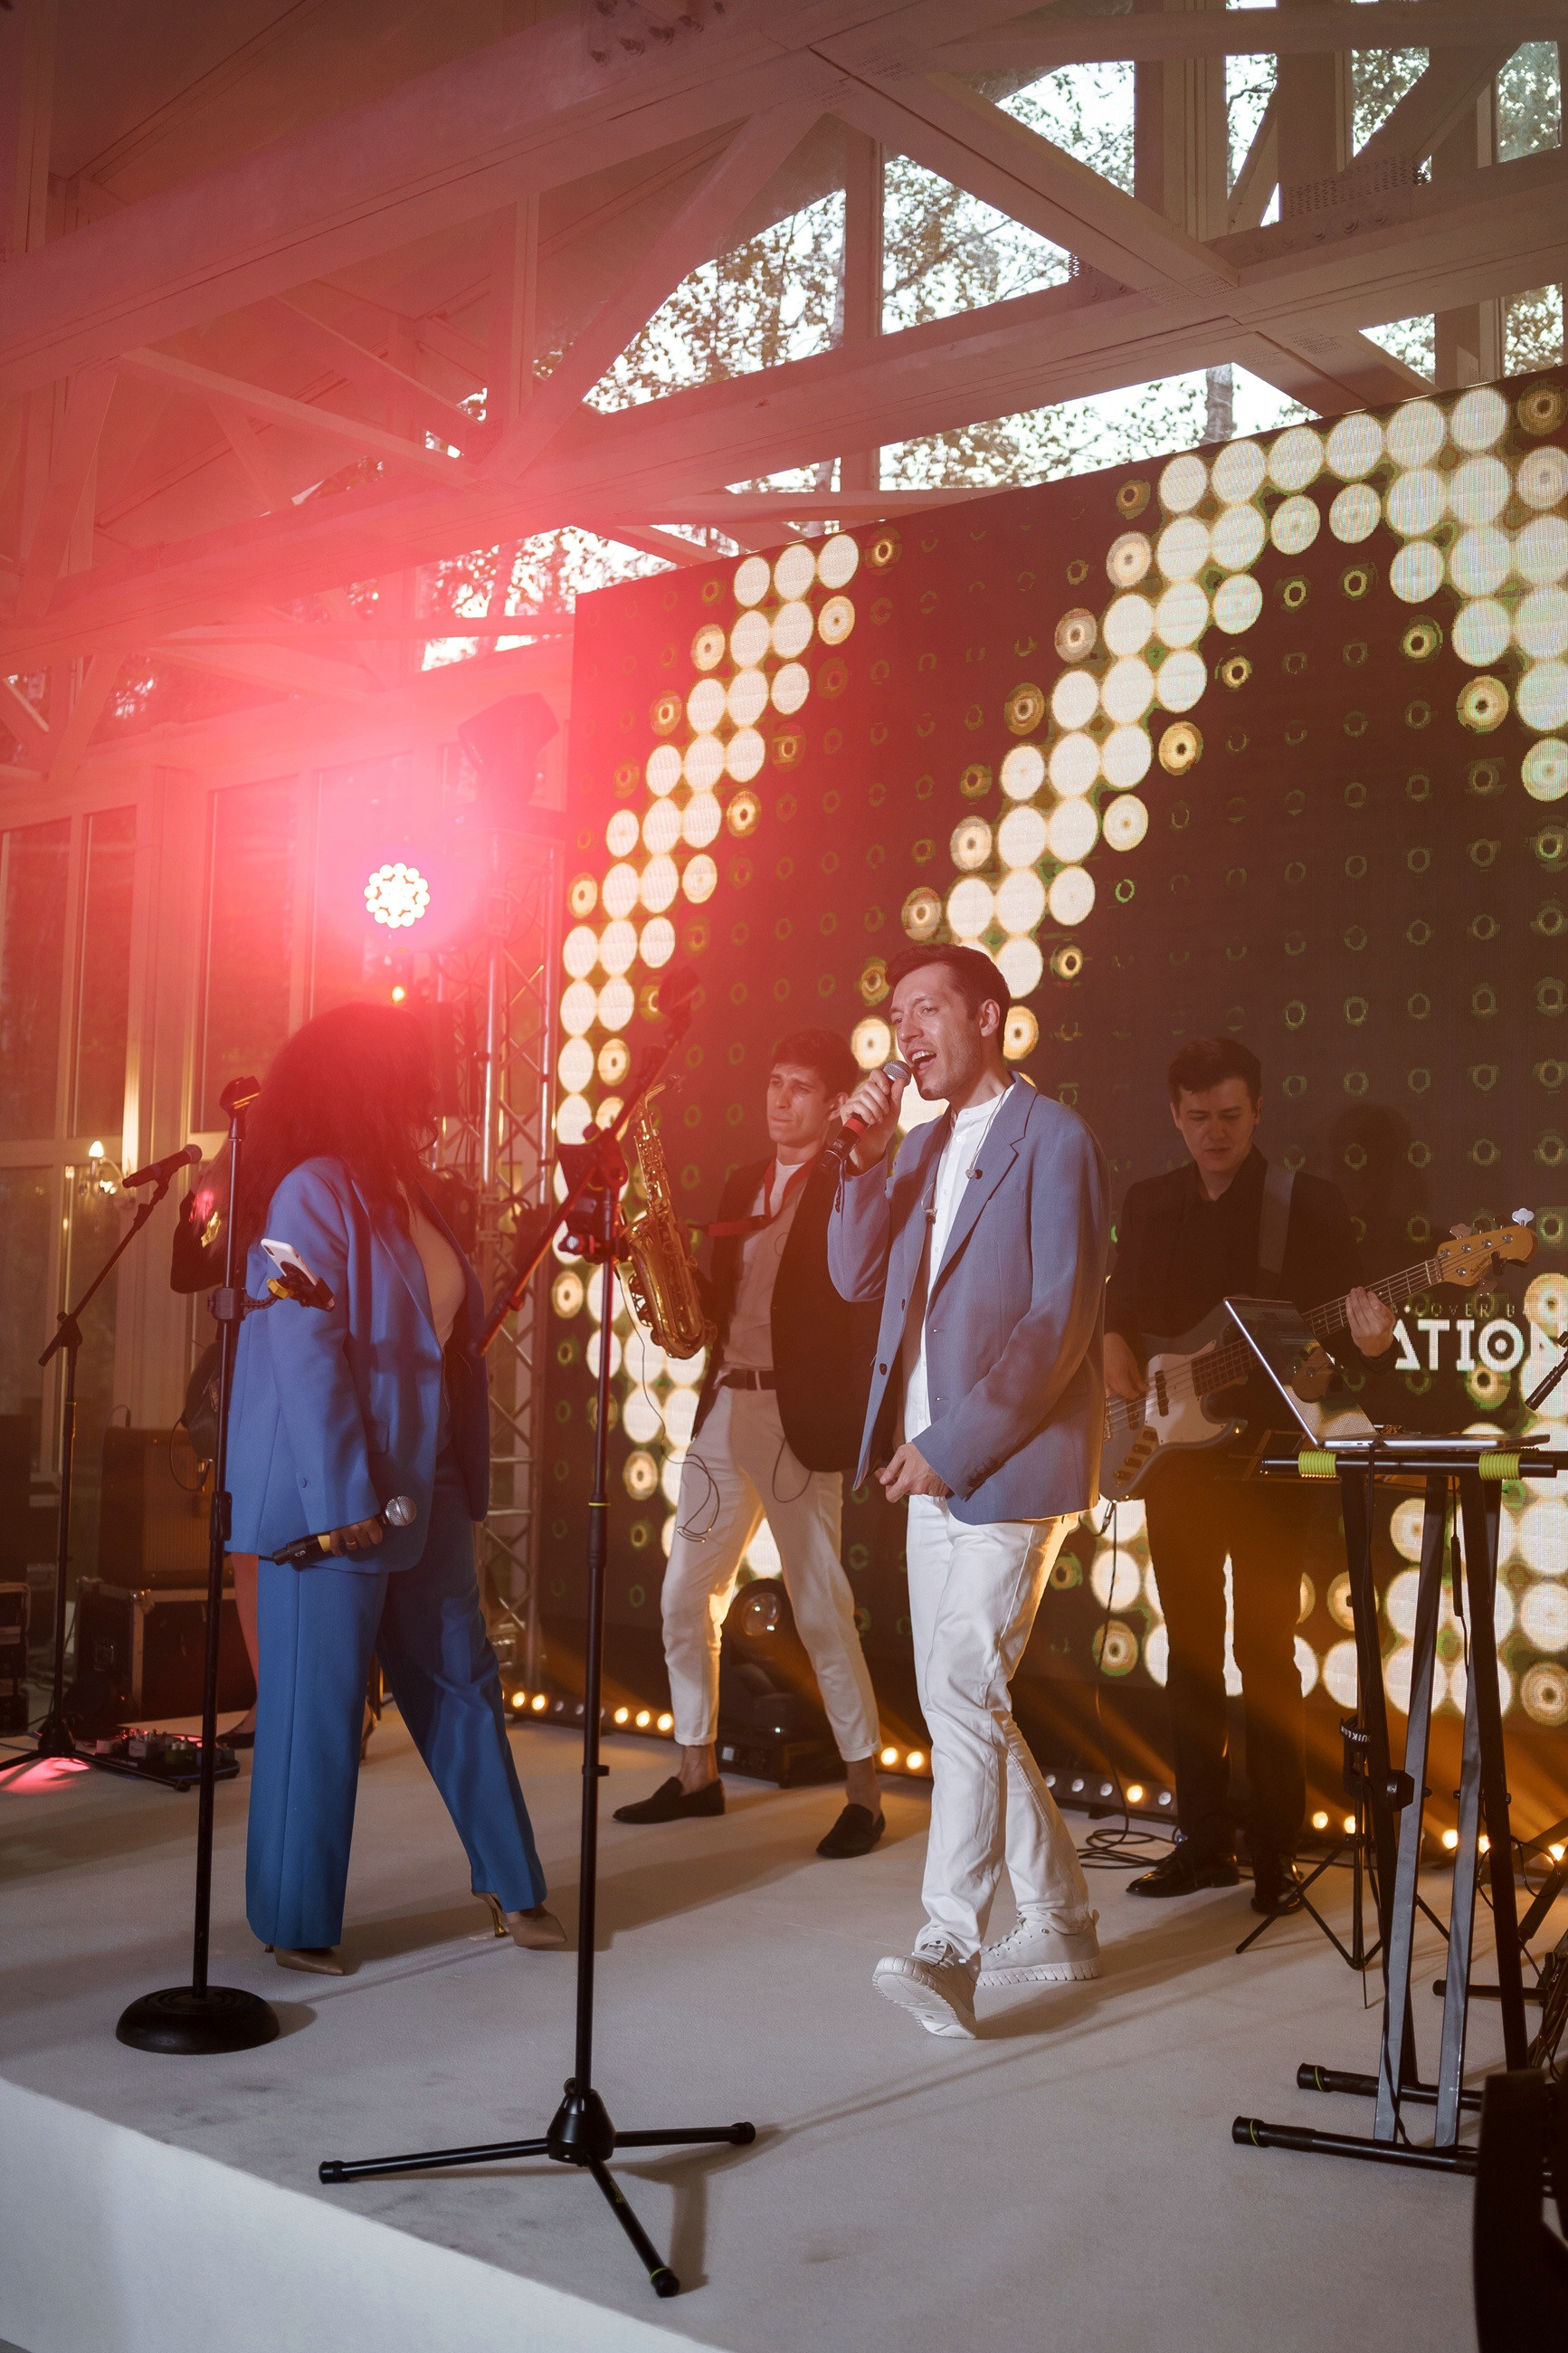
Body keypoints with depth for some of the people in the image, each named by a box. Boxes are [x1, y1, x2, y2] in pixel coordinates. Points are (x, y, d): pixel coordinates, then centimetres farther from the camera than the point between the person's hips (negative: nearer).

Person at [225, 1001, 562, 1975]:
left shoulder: (415, 1197, 14)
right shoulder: (314, 1194, -12)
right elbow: (307, 1354, -18)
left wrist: (464, 1484, 11)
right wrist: (344, 1502, -21)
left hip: (424, 1488, 8)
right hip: (334, 1494, -8)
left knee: (463, 1680, 14)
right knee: (317, 1704, 1)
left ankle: (511, 1884, 26)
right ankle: (296, 1923, 16)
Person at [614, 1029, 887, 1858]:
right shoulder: (742, 1185, 17)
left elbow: (865, 1314, -11)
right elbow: (721, 1301, 16)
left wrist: (851, 1425, -21)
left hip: (800, 1418, -7)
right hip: (721, 1410, 7)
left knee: (821, 1611, -5)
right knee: (685, 1597, 9)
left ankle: (863, 1793, 7)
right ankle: (697, 1774, 23)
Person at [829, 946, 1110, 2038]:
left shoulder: (1056, 1140, -9)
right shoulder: (925, 1144, 16)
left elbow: (1063, 1316, -15)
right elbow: (857, 1276, 9)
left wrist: (955, 1444, -17)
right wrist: (869, 1157, -5)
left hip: (1010, 1463, -8)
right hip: (932, 1466, 9)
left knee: (964, 1691, -14)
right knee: (957, 1699, 12)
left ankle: (951, 1947, -9)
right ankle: (1061, 1919, 25)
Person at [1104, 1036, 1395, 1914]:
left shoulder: (1310, 1204, -3)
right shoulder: (1149, 1204, 10)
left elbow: (1343, 1325, -4)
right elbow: (1121, 1305, 21)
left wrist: (1366, 1344, -26)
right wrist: (1115, 1344, 0)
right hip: (1177, 1452, 5)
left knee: (1266, 1651, -4)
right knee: (1191, 1648, 9)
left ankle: (1276, 1852, 6)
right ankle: (1205, 1842, 19)